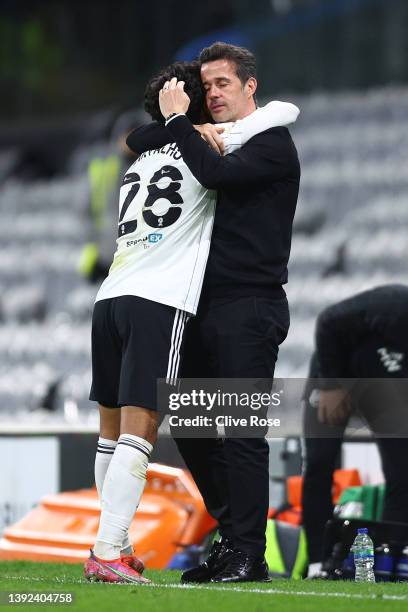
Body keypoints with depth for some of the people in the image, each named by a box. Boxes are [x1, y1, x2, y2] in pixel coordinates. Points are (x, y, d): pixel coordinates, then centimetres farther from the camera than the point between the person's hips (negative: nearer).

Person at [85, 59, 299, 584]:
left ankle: (114, 543, 14)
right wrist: (256, 114, 26)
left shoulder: (140, 161, 22)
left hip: (111, 297, 7)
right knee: (138, 433, -10)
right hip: (159, 303, -7)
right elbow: (287, 111, 8)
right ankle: (107, 553, -18)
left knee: (112, 431, 11)